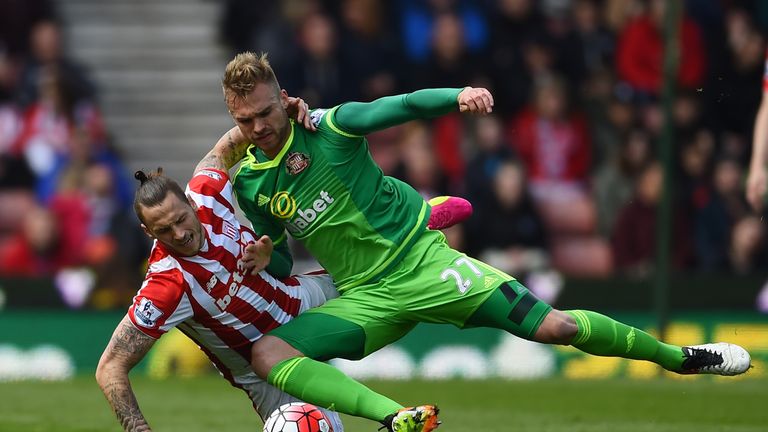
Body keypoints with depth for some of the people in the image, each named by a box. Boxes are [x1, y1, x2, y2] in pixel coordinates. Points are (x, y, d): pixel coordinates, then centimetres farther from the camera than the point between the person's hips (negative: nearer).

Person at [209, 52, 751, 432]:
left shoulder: (329, 126, -11)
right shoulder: (249, 183, 0)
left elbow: (404, 106, -17)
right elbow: (280, 263, 12)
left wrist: (459, 96, -37)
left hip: (420, 259, -3)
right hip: (365, 298, 3)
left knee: (553, 326, -12)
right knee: (266, 352, -23)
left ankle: (679, 357, 11)